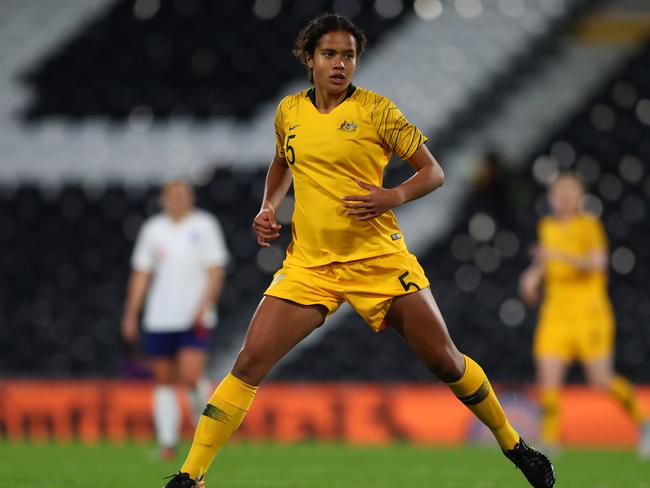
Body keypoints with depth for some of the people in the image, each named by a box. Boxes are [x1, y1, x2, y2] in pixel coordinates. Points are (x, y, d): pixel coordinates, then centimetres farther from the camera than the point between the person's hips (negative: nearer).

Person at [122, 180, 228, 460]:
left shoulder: (205, 225, 2)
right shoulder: (152, 229, 9)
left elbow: (215, 271, -1)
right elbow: (140, 275, 11)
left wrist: (205, 306, -13)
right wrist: (131, 315, 7)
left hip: (195, 320, -3)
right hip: (159, 319, 3)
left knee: (190, 378, -16)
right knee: (163, 381, 3)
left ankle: (203, 420, 12)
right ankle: (167, 443, 9)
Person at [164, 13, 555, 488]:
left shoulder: (375, 109, -4)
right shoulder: (289, 111, 7)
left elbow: (433, 172, 0)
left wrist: (394, 197, -18)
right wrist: (269, 207, 10)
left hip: (378, 257, -2)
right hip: (309, 263, 2)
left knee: (445, 361, 1)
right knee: (250, 364, -11)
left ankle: (513, 445, 24)